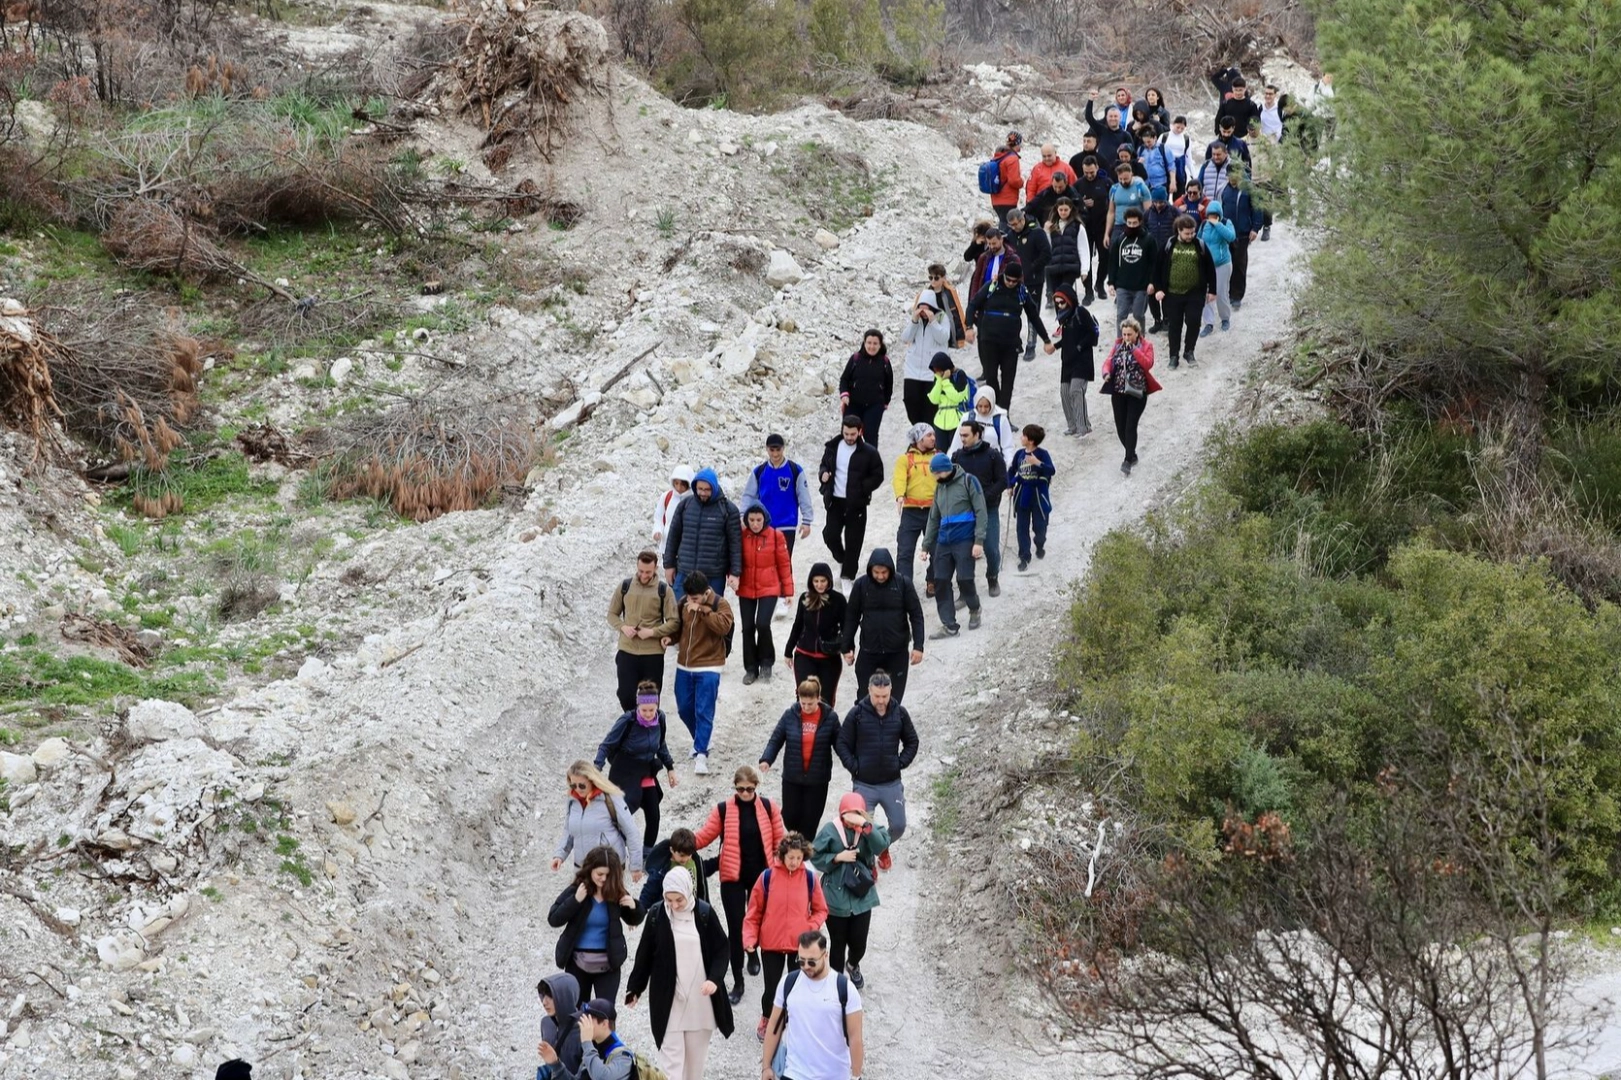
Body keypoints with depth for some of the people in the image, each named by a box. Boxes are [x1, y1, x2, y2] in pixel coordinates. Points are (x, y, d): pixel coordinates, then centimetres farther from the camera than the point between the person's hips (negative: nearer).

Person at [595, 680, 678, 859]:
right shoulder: (628, 721, -22)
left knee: (653, 815, 6)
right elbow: (607, 745, -16)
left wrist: (670, 769, 15)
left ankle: (648, 856, 23)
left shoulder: (659, 718, -7)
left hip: (647, 773, 5)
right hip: (625, 773, -5)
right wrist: (596, 768, -25)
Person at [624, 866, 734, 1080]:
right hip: (667, 998, -1)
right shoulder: (656, 914, -5)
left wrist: (714, 979, -15)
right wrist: (634, 988, 9)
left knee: (696, 1054, 11)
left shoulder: (705, 913, -5)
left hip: (700, 998, 1)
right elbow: (644, 954, 4)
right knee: (672, 1054, -6)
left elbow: (721, 949, 0)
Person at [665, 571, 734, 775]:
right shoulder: (684, 603, 4)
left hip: (708, 668, -6)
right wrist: (671, 638, -3)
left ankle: (701, 754, -9)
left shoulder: (720, 604, -10)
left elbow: (724, 626, -27)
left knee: (704, 711, -9)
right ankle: (701, 741, 36)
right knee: (684, 709, 14)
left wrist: (702, 610, -31)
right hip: (684, 666, 6)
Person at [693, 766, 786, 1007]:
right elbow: (704, 836, -9)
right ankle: (738, 983, 7)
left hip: (761, 875, 1)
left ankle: (753, 952, 52)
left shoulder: (768, 808, -3)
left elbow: (780, 840, 2)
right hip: (733, 877, -1)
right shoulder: (723, 810, -6)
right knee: (735, 927, -2)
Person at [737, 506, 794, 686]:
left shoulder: (775, 536, -7)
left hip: (769, 589, -3)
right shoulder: (741, 536, -2)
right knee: (748, 628, 5)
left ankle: (766, 662, 9)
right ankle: (751, 668, 20)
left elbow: (784, 564, -1)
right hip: (746, 589, 3)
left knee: (763, 624, -15)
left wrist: (788, 590, 1)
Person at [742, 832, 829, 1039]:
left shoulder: (810, 878, -4)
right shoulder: (767, 876, -7)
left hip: (800, 945, 1)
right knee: (772, 988, 5)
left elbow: (820, 910, 5)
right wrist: (749, 938, -11)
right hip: (771, 944, -1)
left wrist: (811, 929, -12)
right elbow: (754, 911, -2)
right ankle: (765, 1021, 32)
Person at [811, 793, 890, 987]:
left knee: (859, 942, 8)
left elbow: (881, 846, -26)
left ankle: (853, 966, 43)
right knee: (838, 943, 9)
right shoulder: (831, 830, -10)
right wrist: (838, 857, -19)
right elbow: (816, 857, -5)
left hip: (862, 896, 1)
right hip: (836, 897, -1)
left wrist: (865, 824, -34)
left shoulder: (869, 829, -6)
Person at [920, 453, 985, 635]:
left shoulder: (968, 482, -4)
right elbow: (933, 518, 22)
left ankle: (974, 610, 21)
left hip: (964, 540, -6)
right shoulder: (939, 487, 16)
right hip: (944, 542, 6)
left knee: (964, 579, -8)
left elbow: (980, 512, -8)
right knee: (940, 582, -1)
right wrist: (926, 546, 18)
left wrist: (979, 541, -16)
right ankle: (949, 625, 4)